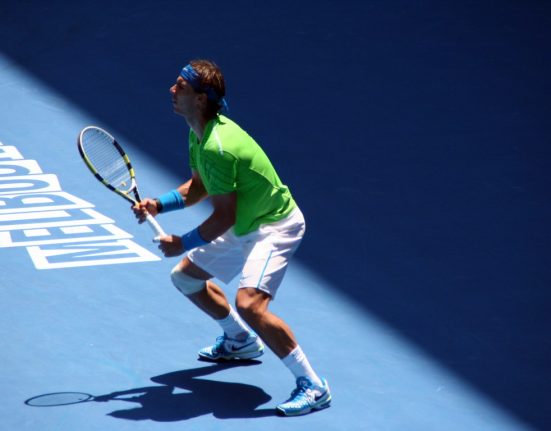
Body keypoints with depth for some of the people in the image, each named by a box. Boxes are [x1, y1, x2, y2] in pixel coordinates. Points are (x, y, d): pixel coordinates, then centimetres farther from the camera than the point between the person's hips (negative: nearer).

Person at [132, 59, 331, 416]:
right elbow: (198, 188, 15)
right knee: (185, 276, 21)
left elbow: (223, 217, -26)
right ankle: (242, 341, 42)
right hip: (244, 227, 11)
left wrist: (183, 243, -14)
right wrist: (158, 205, 0)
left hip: (274, 226, -11)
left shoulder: (217, 147, -30)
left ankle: (313, 387, -20)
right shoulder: (200, 135, 1)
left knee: (249, 303, -30)